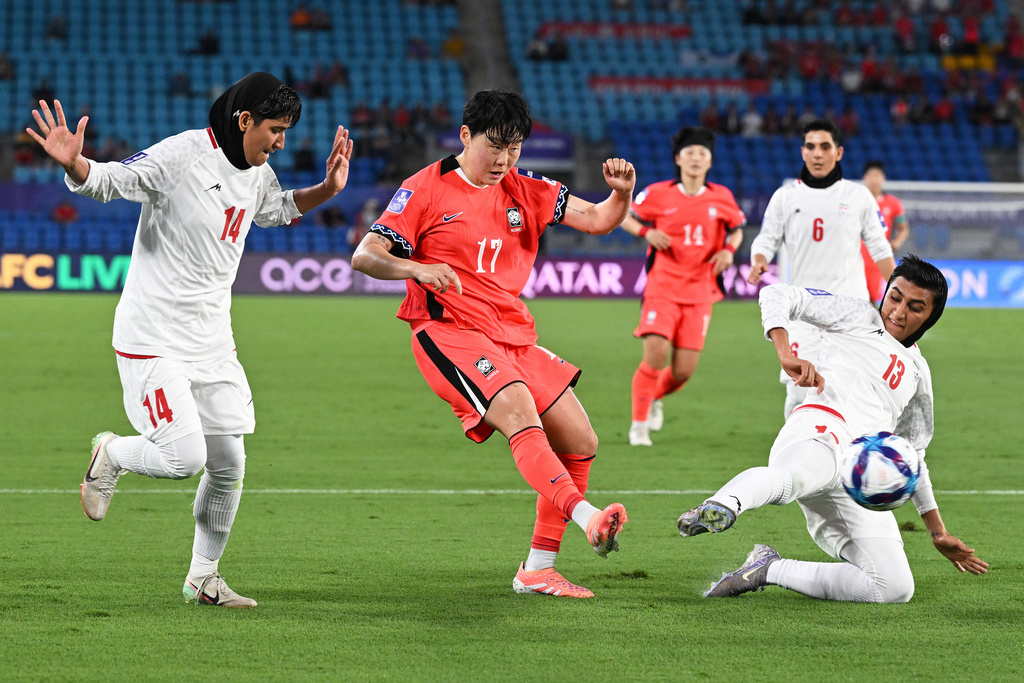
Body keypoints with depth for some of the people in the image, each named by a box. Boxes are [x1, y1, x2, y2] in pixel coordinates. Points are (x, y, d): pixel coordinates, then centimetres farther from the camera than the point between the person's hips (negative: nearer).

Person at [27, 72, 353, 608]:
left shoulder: (257, 174, 8)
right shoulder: (182, 155, -16)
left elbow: (279, 208, 30)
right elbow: (108, 181, -20)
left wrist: (328, 189, 15)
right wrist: (73, 163, -41)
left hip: (213, 341, 8)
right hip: (153, 341, -8)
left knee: (229, 465, 5)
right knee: (183, 458, -17)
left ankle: (202, 578, 21)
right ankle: (110, 455, 15)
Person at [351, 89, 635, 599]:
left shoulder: (524, 191, 12)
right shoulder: (427, 189, -3)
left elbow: (598, 221, 8)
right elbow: (365, 256, -8)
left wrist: (621, 193, -15)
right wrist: (418, 269, -28)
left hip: (513, 336, 7)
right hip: (449, 332, -7)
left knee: (581, 444, 5)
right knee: (522, 415, -32)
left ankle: (537, 570, 13)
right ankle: (586, 518, -51)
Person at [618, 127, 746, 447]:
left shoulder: (721, 198, 4)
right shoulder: (659, 194, -2)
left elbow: (737, 228, 21)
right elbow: (623, 216, 11)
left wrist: (729, 250, 0)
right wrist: (647, 232, -8)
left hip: (699, 292, 2)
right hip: (662, 287, -2)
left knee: (683, 371, -2)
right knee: (656, 353, -18)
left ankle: (655, 397, 33)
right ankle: (639, 423, -1)